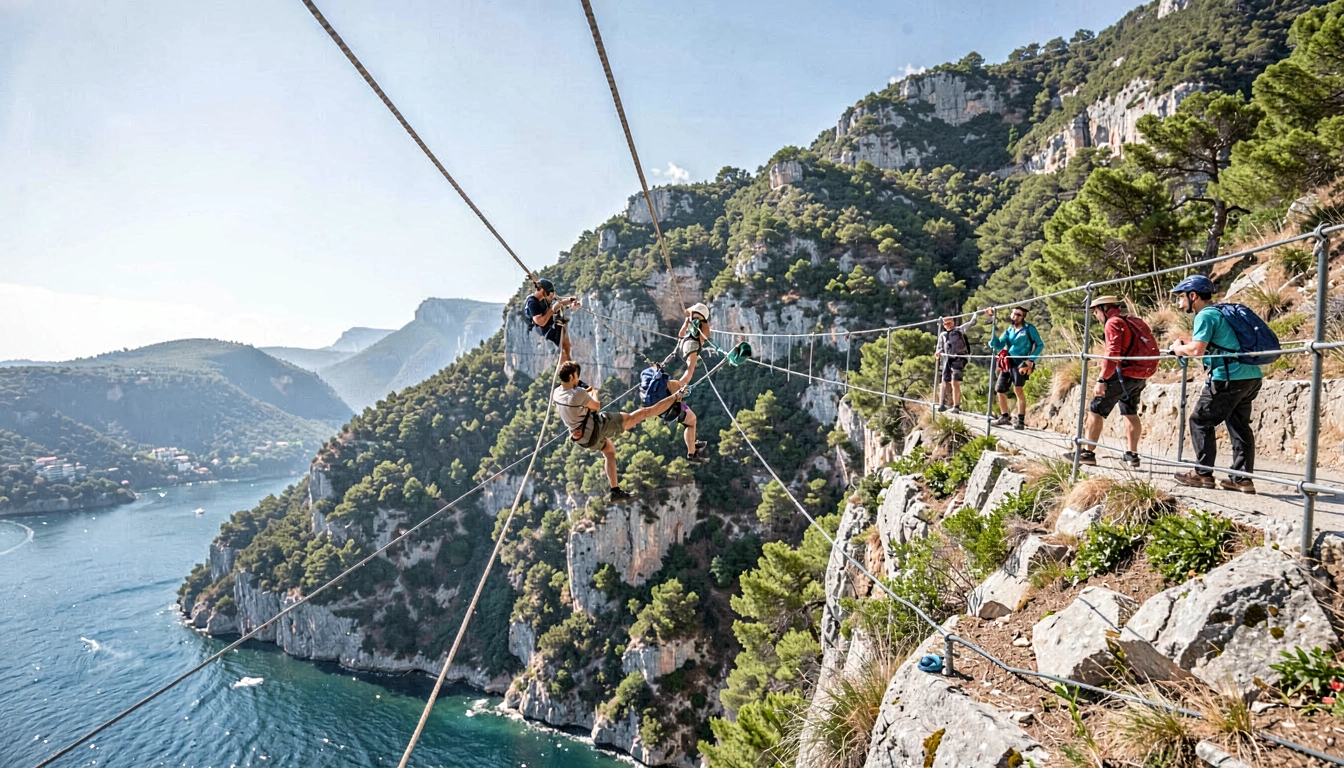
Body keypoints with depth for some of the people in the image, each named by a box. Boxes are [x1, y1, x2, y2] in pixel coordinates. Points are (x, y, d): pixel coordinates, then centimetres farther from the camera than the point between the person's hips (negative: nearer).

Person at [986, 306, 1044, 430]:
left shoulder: (1029, 329, 0)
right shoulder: (1009, 330, 14)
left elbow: (1040, 345, 0)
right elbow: (999, 346, 6)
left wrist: (1031, 360, -11)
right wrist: (993, 337, -13)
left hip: (1020, 363, -6)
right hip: (1007, 363, 7)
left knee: (1018, 389, -18)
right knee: (1000, 389, 10)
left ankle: (1021, 421, -15)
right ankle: (1005, 417, 26)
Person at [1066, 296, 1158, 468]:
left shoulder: (1113, 323, -8)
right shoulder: (1135, 321, 19)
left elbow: (1112, 353, -20)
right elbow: (1144, 349, 19)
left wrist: (1102, 380, -23)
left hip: (1124, 373, -9)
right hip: (1141, 375, 9)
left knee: (1096, 410, -2)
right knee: (1130, 412, 19)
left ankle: (1087, 453, -2)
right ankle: (1132, 455, 21)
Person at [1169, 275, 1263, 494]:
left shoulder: (1205, 315, -8)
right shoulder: (1221, 312, 21)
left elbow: (1197, 350, -18)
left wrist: (1179, 348, 0)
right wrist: (1185, 345, 17)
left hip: (1229, 378, -9)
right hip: (1251, 376, 9)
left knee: (1200, 422, 2)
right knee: (1239, 426, 11)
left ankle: (1203, 474, 6)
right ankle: (1242, 478, 11)